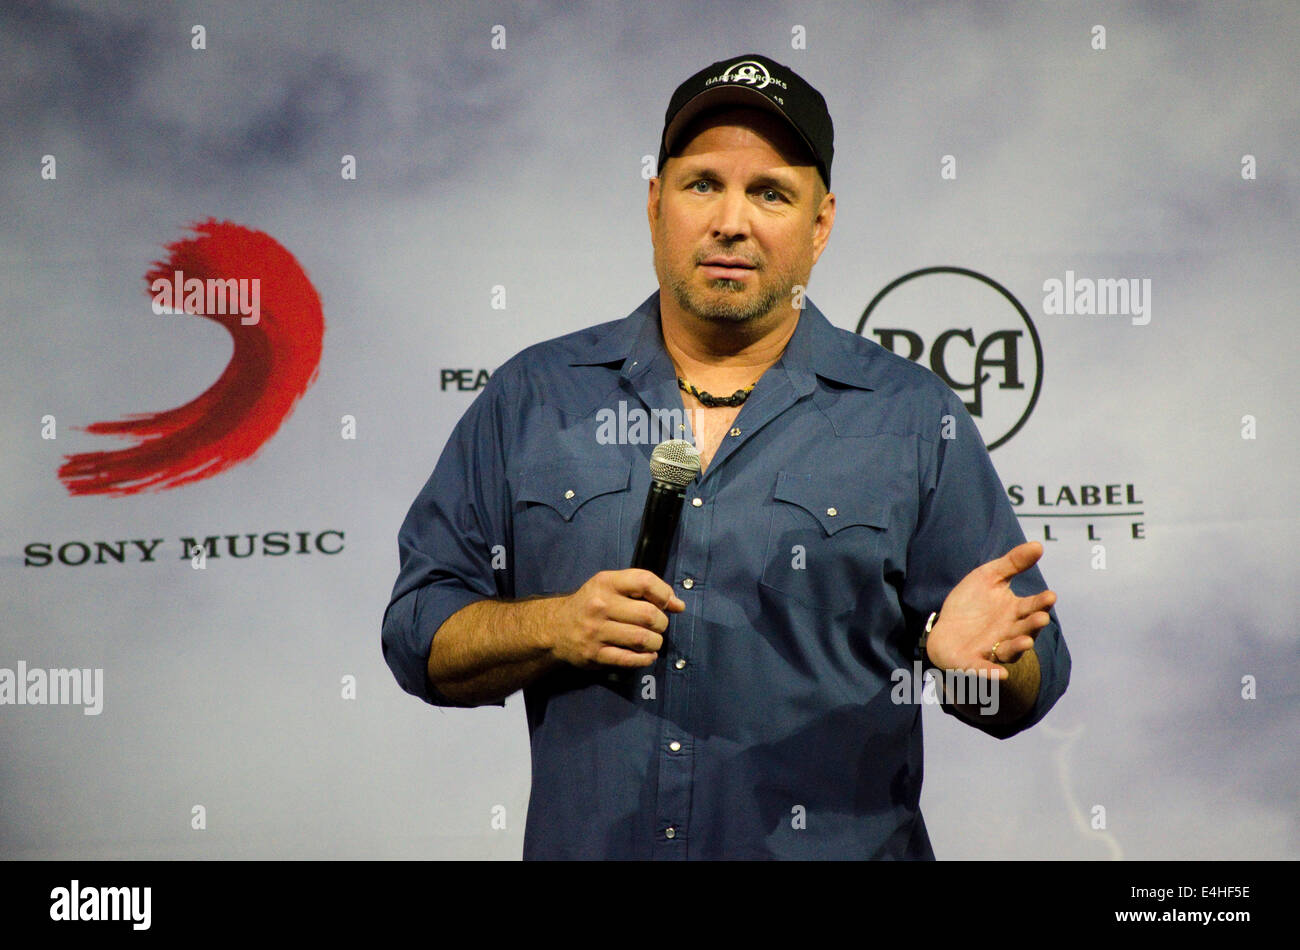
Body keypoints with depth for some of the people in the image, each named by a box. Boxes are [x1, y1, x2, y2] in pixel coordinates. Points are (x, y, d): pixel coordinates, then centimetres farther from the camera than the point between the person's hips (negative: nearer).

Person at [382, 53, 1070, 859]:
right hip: (581, 843, 1)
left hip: (840, 844, -1)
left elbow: (1030, 689, 0)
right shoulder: (529, 399, 4)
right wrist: (551, 628, -13)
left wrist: (973, 655, -21)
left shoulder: (918, 421, 0)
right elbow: (419, 634, 4)